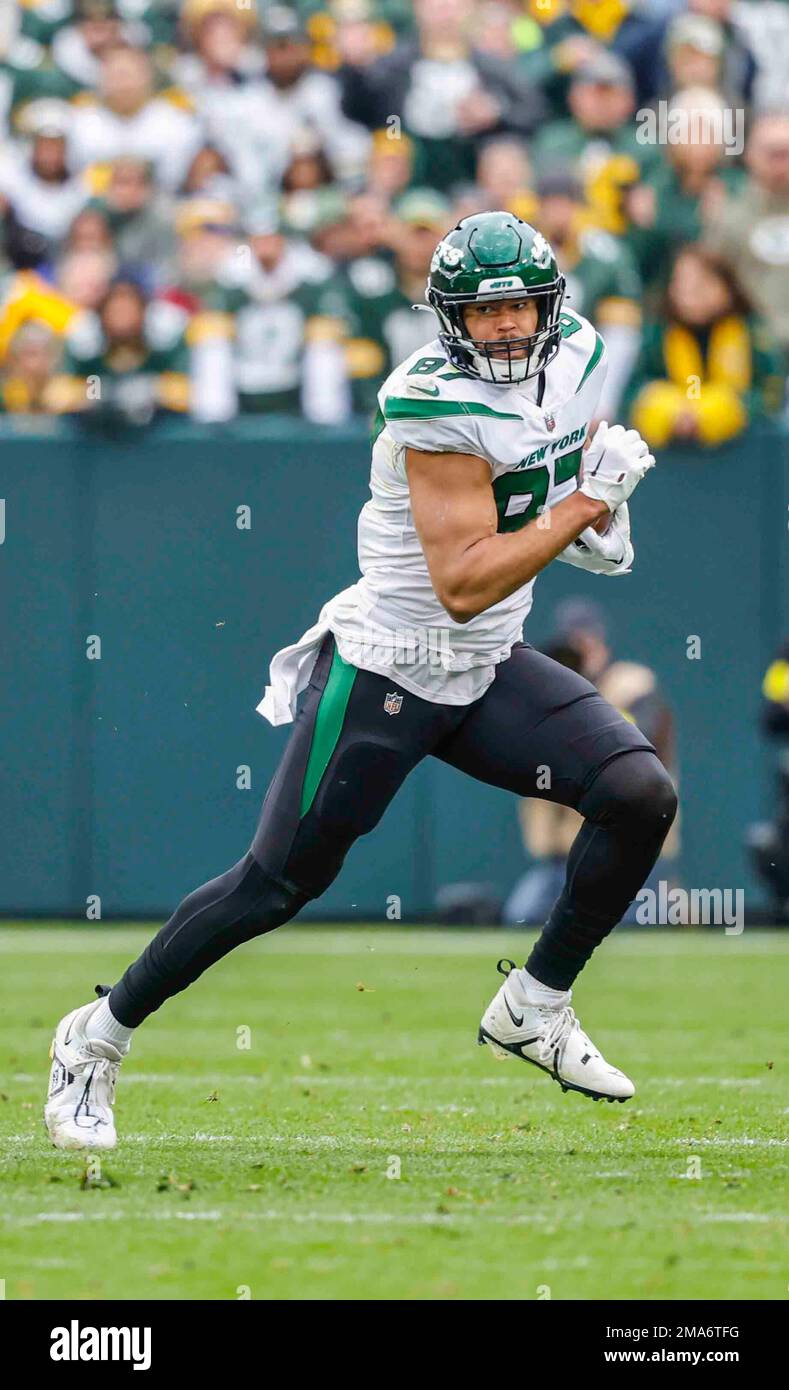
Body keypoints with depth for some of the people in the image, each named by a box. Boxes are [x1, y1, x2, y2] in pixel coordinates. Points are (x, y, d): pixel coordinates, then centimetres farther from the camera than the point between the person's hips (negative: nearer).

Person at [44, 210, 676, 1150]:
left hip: (488, 674, 7)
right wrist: (586, 501, -26)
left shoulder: (568, 361, 1)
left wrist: (596, 510, 2)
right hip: (385, 675, -7)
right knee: (278, 883, -3)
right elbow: (463, 586, -28)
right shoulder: (442, 407, -25)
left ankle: (533, 1009, 8)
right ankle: (98, 1037, 12)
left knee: (640, 795, -8)